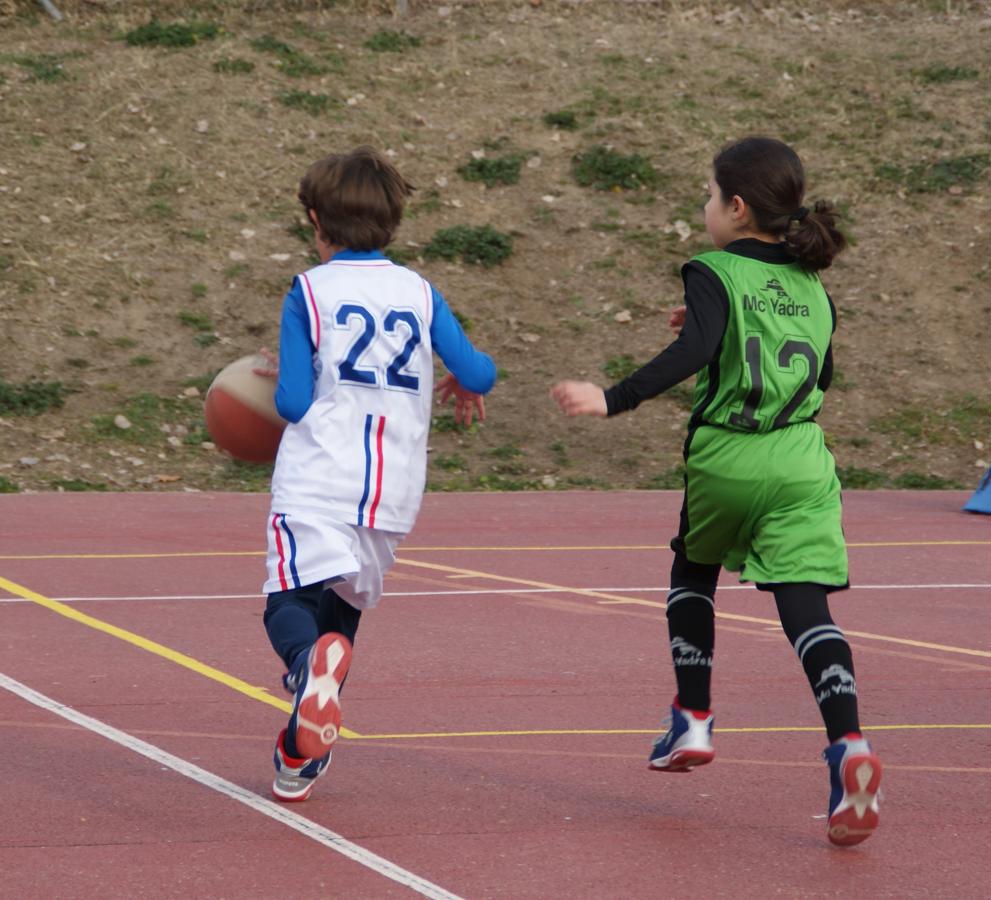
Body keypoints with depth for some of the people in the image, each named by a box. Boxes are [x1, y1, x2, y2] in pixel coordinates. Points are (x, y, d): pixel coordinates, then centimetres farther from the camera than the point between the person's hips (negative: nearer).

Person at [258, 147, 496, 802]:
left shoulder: (308, 291, 1)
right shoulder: (419, 292, 11)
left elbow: (293, 402, -4)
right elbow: (480, 372, 3)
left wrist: (280, 378, 19)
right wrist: (465, 387, 27)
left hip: (318, 482, -4)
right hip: (393, 492, 4)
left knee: (291, 601, -10)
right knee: (342, 610, 19)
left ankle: (313, 662, -47)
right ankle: (297, 762, 20)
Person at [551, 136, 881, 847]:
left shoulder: (715, 274, -5)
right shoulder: (811, 286, 12)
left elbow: (692, 353, -22)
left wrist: (613, 401, -24)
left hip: (725, 460, -3)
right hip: (802, 462, 3)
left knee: (693, 573, 25)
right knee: (806, 604, -6)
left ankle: (693, 722, 25)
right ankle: (849, 745, -27)